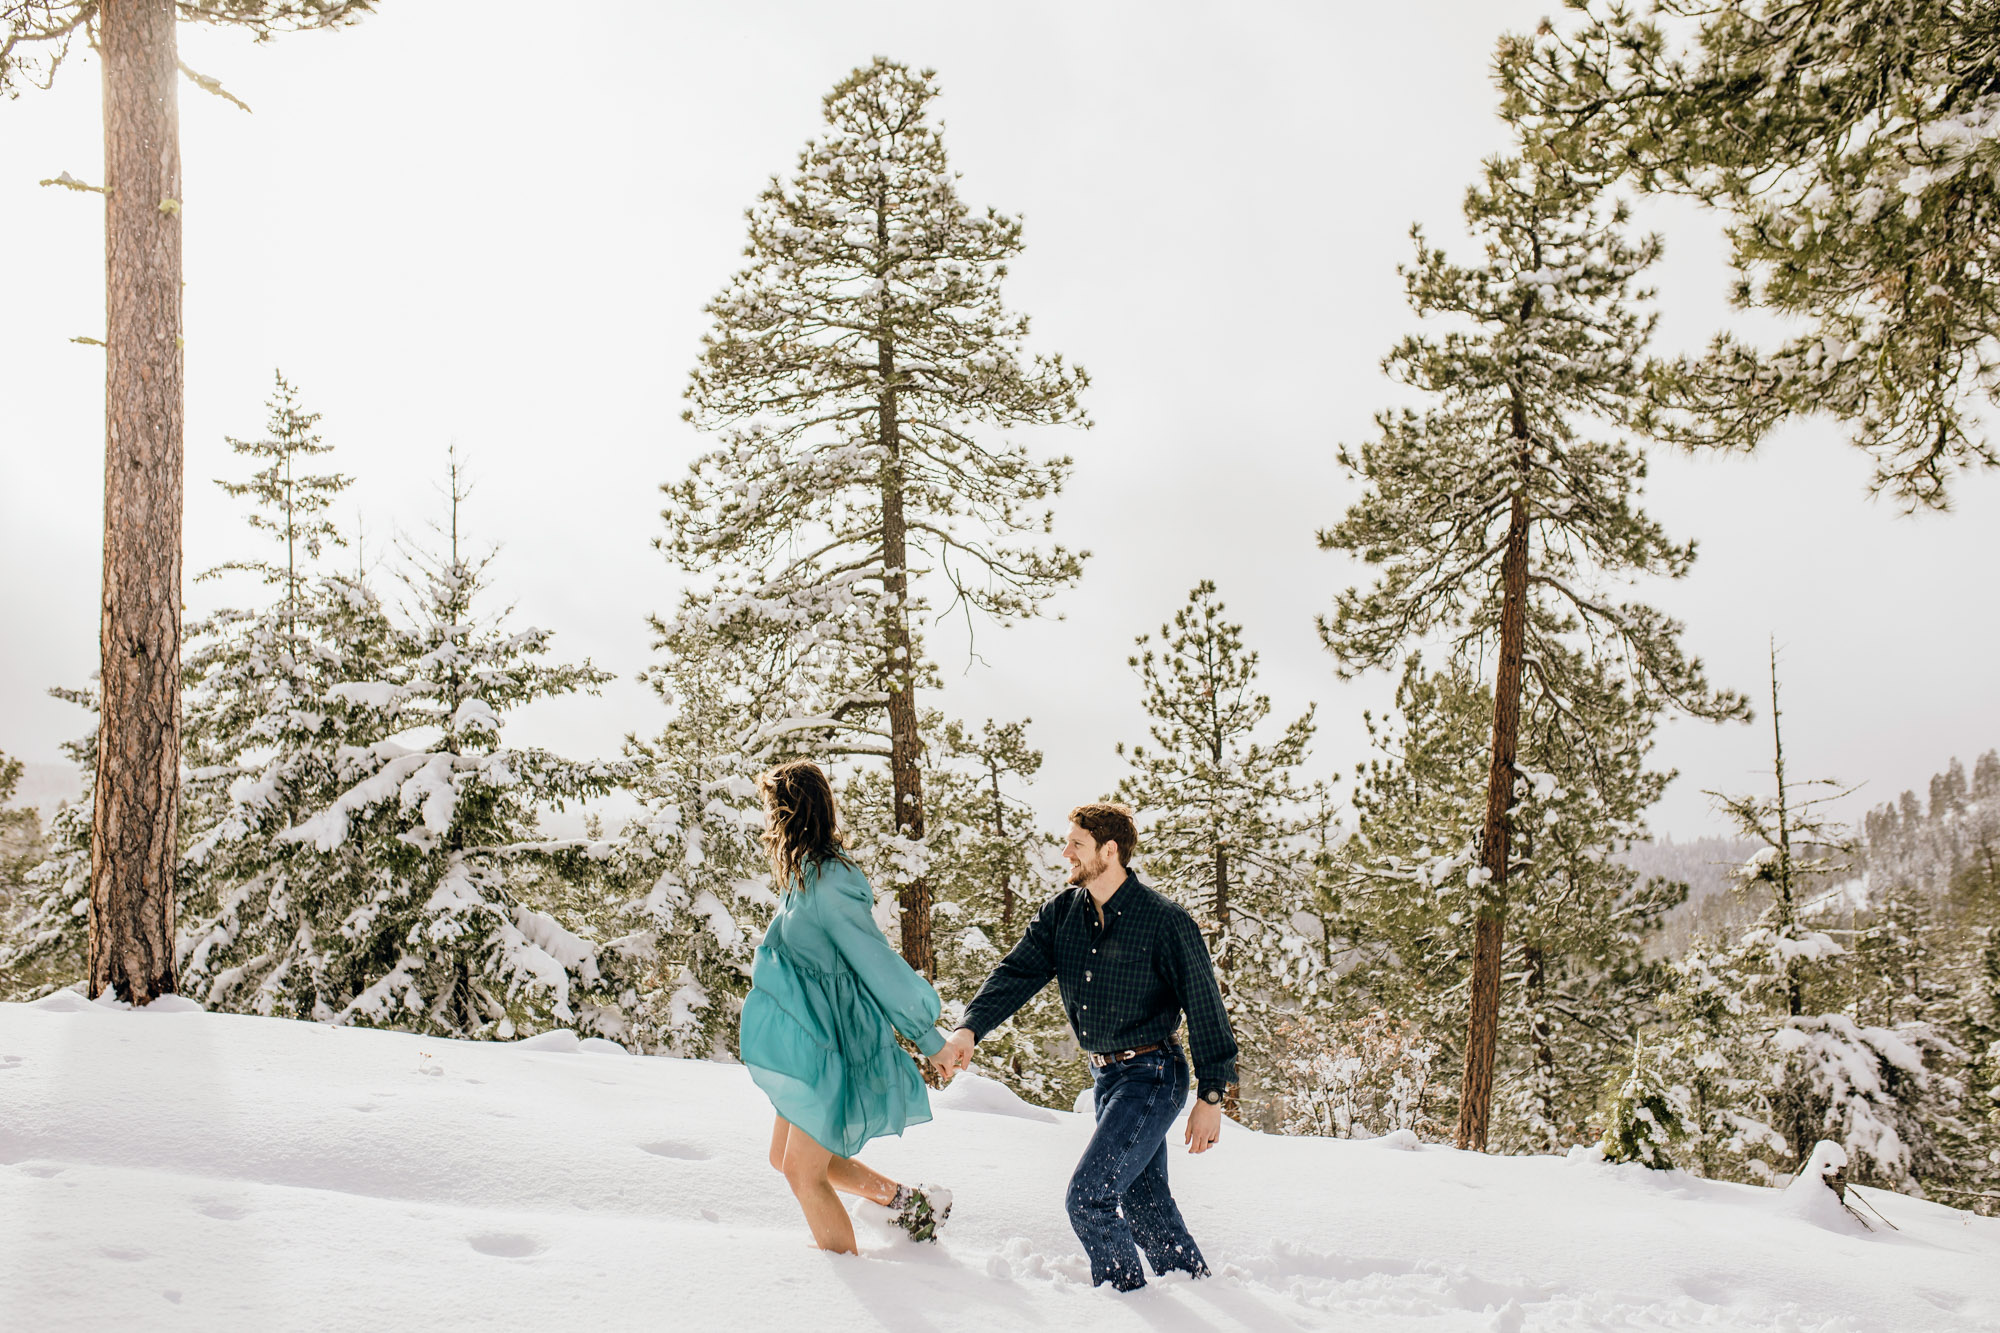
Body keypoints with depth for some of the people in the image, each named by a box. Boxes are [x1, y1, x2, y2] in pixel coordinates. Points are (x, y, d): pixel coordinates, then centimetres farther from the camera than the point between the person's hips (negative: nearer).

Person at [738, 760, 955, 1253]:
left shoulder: (826, 884, -22)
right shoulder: (806, 874, 9)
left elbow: (876, 963, -19)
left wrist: (929, 1038, -14)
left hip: (837, 1042, -10)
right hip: (813, 1039, 10)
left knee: (803, 1171, -3)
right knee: (785, 1157, 17)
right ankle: (907, 1200, 26)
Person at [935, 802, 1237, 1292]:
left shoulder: (1165, 922, -16)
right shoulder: (1061, 913, 2)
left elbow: (1204, 1007, -12)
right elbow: (1017, 971, -6)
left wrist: (1210, 1097, -12)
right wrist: (970, 1029, -22)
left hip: (1152, 1076, -7)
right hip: (1106, 1075, 7)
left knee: (1088, 1196, -12)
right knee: (1142, 1199, 15)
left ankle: (1124, 1293, 8)